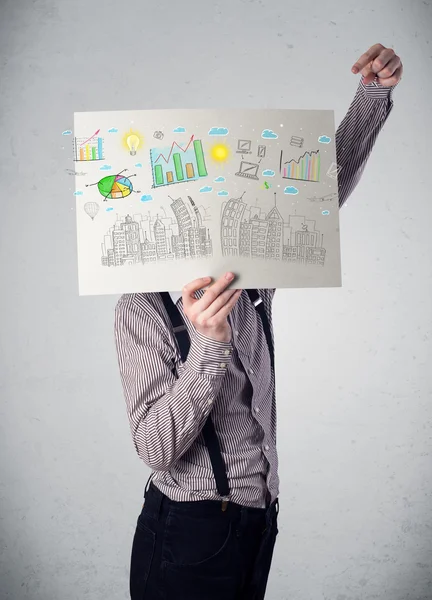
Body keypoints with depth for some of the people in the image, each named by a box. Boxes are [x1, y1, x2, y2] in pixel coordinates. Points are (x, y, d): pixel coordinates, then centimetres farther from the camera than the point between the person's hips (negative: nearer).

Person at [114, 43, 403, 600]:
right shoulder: (142, 308, -15)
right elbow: (156, 449, -22)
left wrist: (372, 95, 1)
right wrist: (207, 345, -33)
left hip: (259, 523, 6)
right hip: (187, 533, -5)